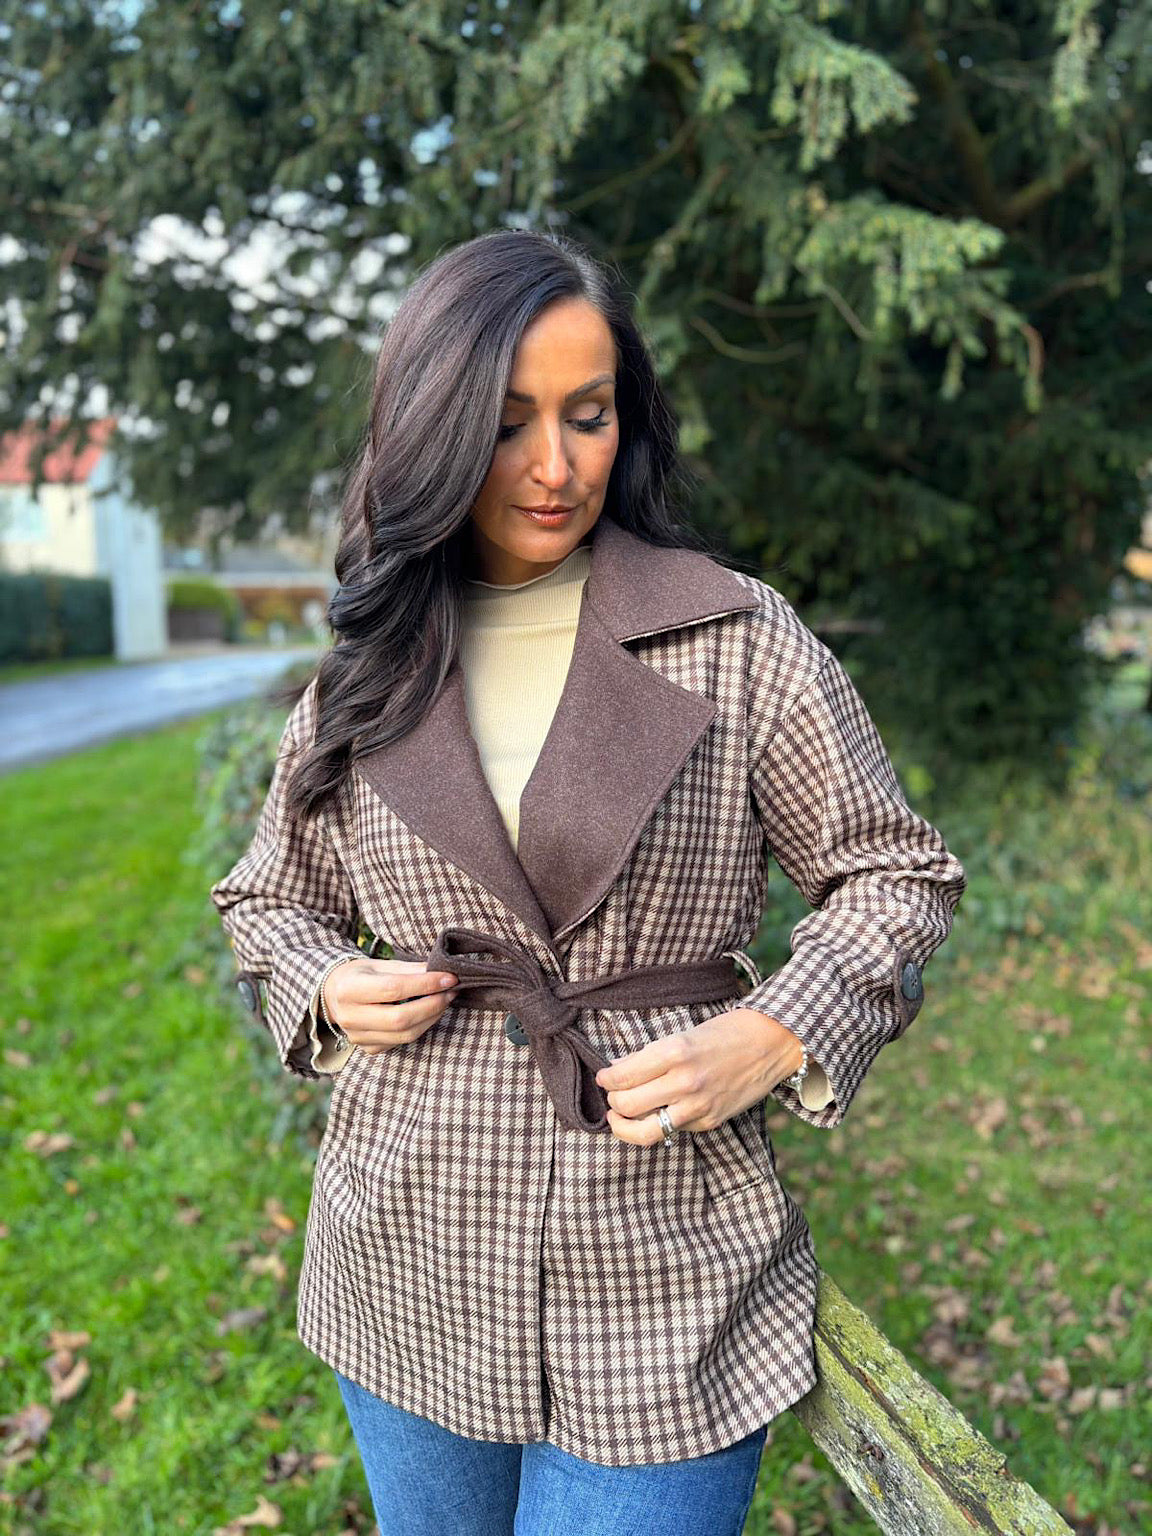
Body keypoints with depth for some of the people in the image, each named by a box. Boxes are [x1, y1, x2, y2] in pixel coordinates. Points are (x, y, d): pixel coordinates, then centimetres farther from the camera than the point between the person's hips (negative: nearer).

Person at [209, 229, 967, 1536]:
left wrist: (775, 1039, -15)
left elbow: (892, 876, 0)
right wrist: (325, 990, -5)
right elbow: (268, 898, 15)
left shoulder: (741, 641, -7)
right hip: (411, 1273, 4)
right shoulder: (365, 673, 2)